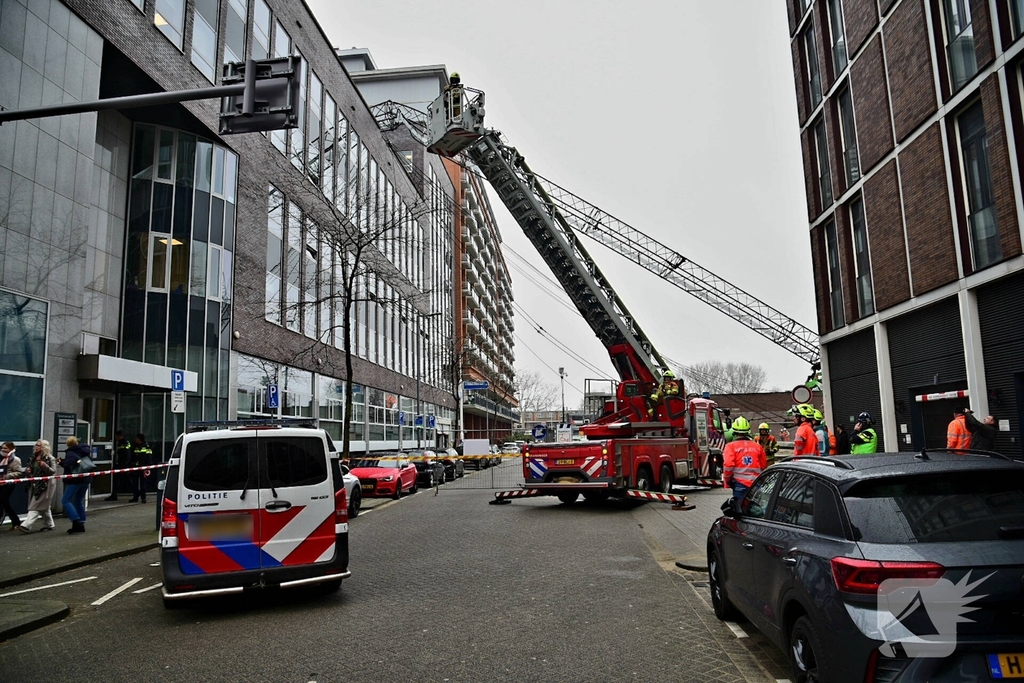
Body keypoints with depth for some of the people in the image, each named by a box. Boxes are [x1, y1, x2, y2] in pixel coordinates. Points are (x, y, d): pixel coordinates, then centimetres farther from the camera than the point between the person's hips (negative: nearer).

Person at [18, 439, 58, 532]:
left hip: (45, 485, -8)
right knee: (44, 506, 14)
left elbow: (53, 471, -13)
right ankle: (49, 525, 24)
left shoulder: (50, 458, -10)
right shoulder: (34, 457, 12)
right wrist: (29, 471, 3)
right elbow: (32, 469, 25)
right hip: (35, 484, 8)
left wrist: (46, 467, -29)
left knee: (36, 506, -11)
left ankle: (26, 526, -16)